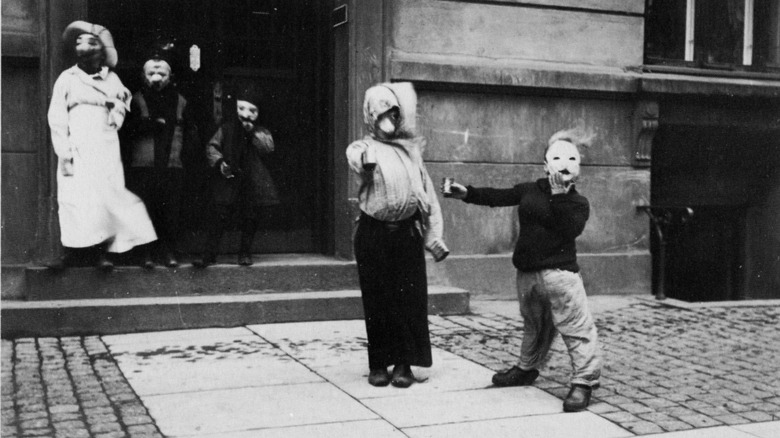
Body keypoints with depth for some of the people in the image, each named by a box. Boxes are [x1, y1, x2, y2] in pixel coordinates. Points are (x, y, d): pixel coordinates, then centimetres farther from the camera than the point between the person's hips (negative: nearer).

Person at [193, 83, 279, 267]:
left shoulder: (261, 132, 8)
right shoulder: (227, 128, 6)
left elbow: (269, 147, -11)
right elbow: (212, 147, 6)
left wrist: (253, 132, -20)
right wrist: (219, 162, -12)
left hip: (252, 183, 1)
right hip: (228, 181, -1)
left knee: (251, 218, 7)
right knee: (219, 216, -5)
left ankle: (245, 252, 24)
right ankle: (209, 253, 1)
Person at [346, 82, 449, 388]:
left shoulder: (411, 149, 11)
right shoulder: (363, 149, 2)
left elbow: (427, 192, 11)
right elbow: (356, 160, -23)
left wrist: (434, 236, 5)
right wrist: (364, 162, -46)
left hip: (408, 233, 2)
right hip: (374, 233, -2)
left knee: (410, 299, 0)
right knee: (378, 299, 2)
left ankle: (404, 364, 10)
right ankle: (378, 363, 13)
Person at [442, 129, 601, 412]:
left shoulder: (577, 202, -5)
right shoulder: (529, 191, 8)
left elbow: (570, 229, -21)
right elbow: (497, 197, 14)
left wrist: (559, 196, -23)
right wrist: (467, 193, 6)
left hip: (560, 272, -5)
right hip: (527, 272, 5)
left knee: (577, 328, -8)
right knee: (534, 325, 23)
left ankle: (584, 381, -1)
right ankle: (527, 368, 42)